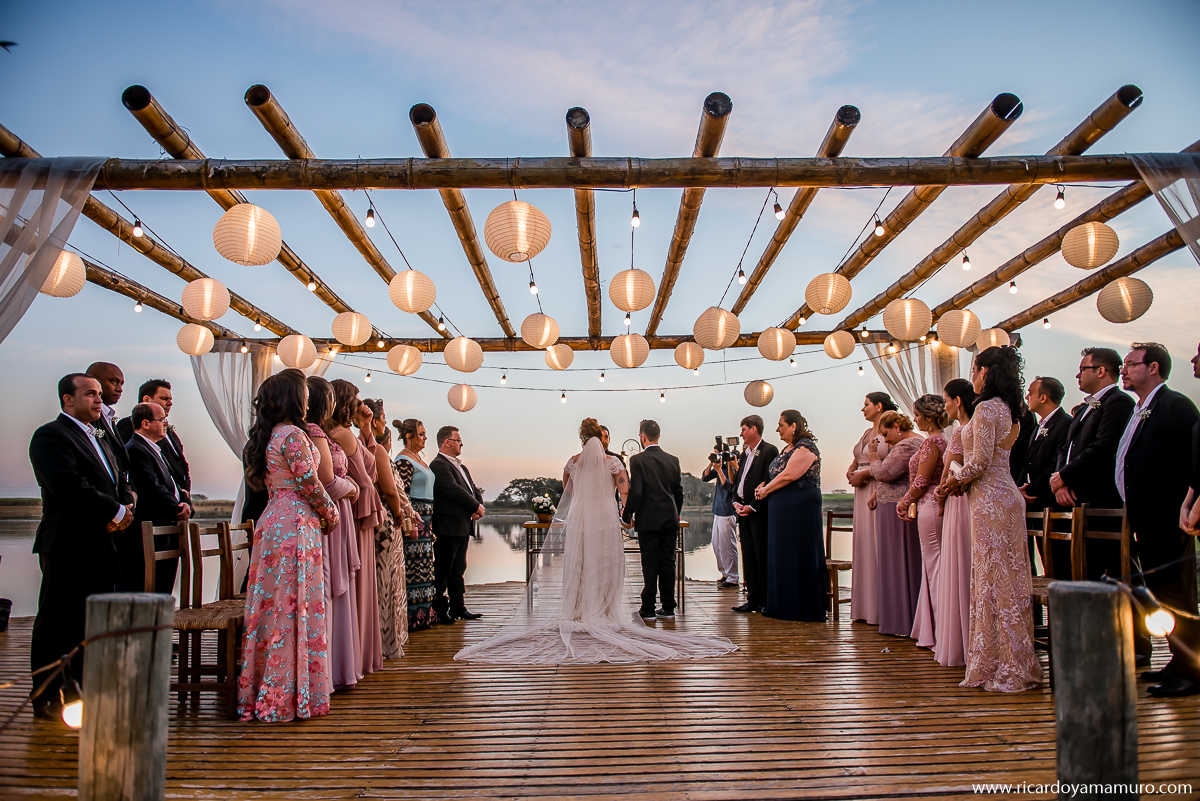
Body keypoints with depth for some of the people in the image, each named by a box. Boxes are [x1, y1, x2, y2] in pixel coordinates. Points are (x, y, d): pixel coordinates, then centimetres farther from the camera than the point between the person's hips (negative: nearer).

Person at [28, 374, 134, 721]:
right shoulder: (50, 436, -8)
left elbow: (120, 482, 20)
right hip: (67, 547, -8)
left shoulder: (102, 440, 22)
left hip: (101, 547, 8)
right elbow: (69, 487, -22)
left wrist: (125, 508, -2)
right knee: (57, 625, 1)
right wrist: (115, 512, -16)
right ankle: (47, 699, 11)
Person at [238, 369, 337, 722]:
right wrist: (330, 513, 4)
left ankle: (262, 690, 19)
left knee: (273, 605, 12)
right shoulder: (293, 435, -13)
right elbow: (309, 484, -13)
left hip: (273, 521, 9)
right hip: (296, 524, -9)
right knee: (296, 606, -3)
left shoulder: (269, 436, 14)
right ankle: (291, 693, 4)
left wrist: (321, 511, 21)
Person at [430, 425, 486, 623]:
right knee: (443, 572, -2)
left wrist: (478, 506, -2)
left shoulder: (461, 467, 20)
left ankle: (458, 608, 21)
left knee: (458, 570, 14)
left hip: (463, 527, 10)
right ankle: (440, 611, 4)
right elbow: (455, 491, -21)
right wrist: (476, 507, -10)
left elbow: (474, 490, 19)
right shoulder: (439, 465, -12)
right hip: (448, 527, -10)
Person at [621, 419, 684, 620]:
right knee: (668, 563, 9)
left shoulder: (637, 460, -9)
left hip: (648, 520, -4)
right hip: (670, 520, 5)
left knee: (650, 565, 0)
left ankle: (648, 610, 5)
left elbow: (635, 492, -14)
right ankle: (668, 608, 14)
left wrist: (627, 516, -2)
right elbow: (679, 492, 11)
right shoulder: (673, 460, 7)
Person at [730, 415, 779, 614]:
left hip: (760, 513, -8)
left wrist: (752, 507, -16)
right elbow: (737, 480, 20)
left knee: (762, 558, -3)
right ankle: (753, 599, 15)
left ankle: (766, 601, 4)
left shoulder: (769, 451, -9)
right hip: (744, 513, 8)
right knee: (748, 557, 9)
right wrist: (736, 502, 3)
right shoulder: (745, 454, 17)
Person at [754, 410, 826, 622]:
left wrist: (765, 490, -8)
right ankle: (784, 606, 19)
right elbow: (776, 476, 19)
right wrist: (764, 487, -1)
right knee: (781, 555, 11)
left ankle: (805, 609, 6)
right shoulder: (787, 449, 17)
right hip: (782, 509, 9)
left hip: (799, 509, -9)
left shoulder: (805, 447, -12)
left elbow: (788, 475, -19)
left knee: (799, 556, -3)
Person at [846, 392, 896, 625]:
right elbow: (856, 461, 23)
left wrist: (865, 473, -14)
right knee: (863, 546, 8)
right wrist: (851, 472, 2)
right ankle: (865, 607, 13)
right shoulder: (866, 433, 19)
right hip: (863, 493, 9)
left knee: (877, 545, -7)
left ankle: (880, 608, -1)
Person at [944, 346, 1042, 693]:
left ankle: (1006, 668, 3)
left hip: (990, 499, -9)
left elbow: (980, 460, -19)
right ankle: (1017, 661, 19)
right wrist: (964, 480, 14)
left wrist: (957, 479, -2)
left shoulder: (986, 408, -14)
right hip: (1006, 495, 10)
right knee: (1008, 578, 12)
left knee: (995, 578, -4)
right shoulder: (1007, 409, 15)